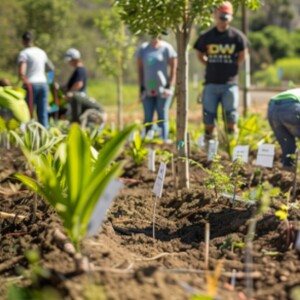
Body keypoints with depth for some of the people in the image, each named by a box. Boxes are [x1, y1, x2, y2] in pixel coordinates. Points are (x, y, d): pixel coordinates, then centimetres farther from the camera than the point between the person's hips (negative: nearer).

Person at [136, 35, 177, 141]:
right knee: (147, 119, 3)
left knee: (162, 118, -2)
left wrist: (170, 87, -7)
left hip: (162, 89, -3)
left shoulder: (167, 48, -1)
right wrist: (141, 88, 6)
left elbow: (173, 69, 0)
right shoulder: (143, 49, 8)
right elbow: (140, 69, 12)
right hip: (148, 90, 3)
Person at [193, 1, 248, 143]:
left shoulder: (237, 36, -1)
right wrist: (211, 66, 6)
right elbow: (200, 55, 14)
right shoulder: (206, 36, 2)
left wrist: (232, 67, 6)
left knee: (231, 114, 2)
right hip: (211, 82, 2)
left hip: (230, 83, -1)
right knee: (208, 115, 4)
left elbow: (242, 55, 10)